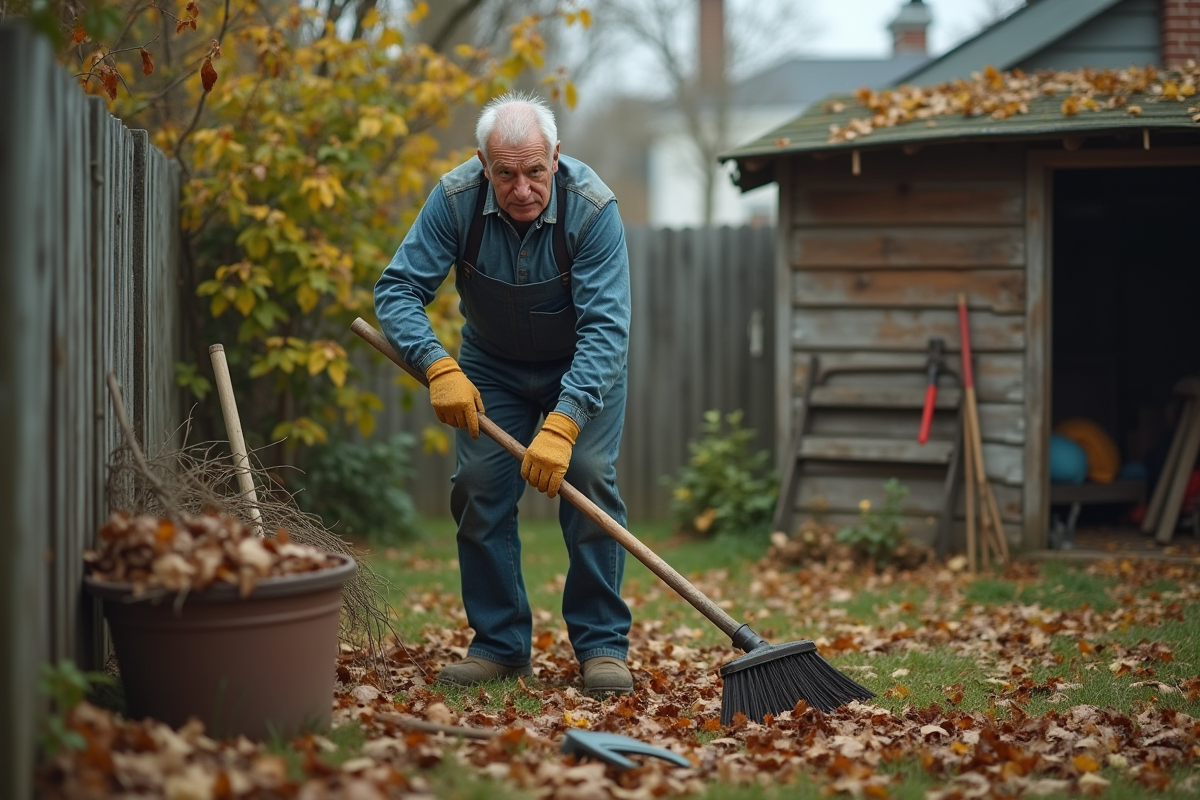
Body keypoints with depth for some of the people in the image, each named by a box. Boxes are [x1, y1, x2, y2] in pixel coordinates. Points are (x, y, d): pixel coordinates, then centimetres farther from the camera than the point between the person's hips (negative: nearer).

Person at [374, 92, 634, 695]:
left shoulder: (592, 208, -31)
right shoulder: (455, 199, -25)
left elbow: (604, 327, -33)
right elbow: (399, 289, -21)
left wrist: (562, 423, -43)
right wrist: (439, 368, -37)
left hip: (582, 366, -2)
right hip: (492, 365, 2)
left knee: (587, 477, -18)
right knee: (479, 486, -9)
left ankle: (602, 645, -9)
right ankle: (500, 643, 3)